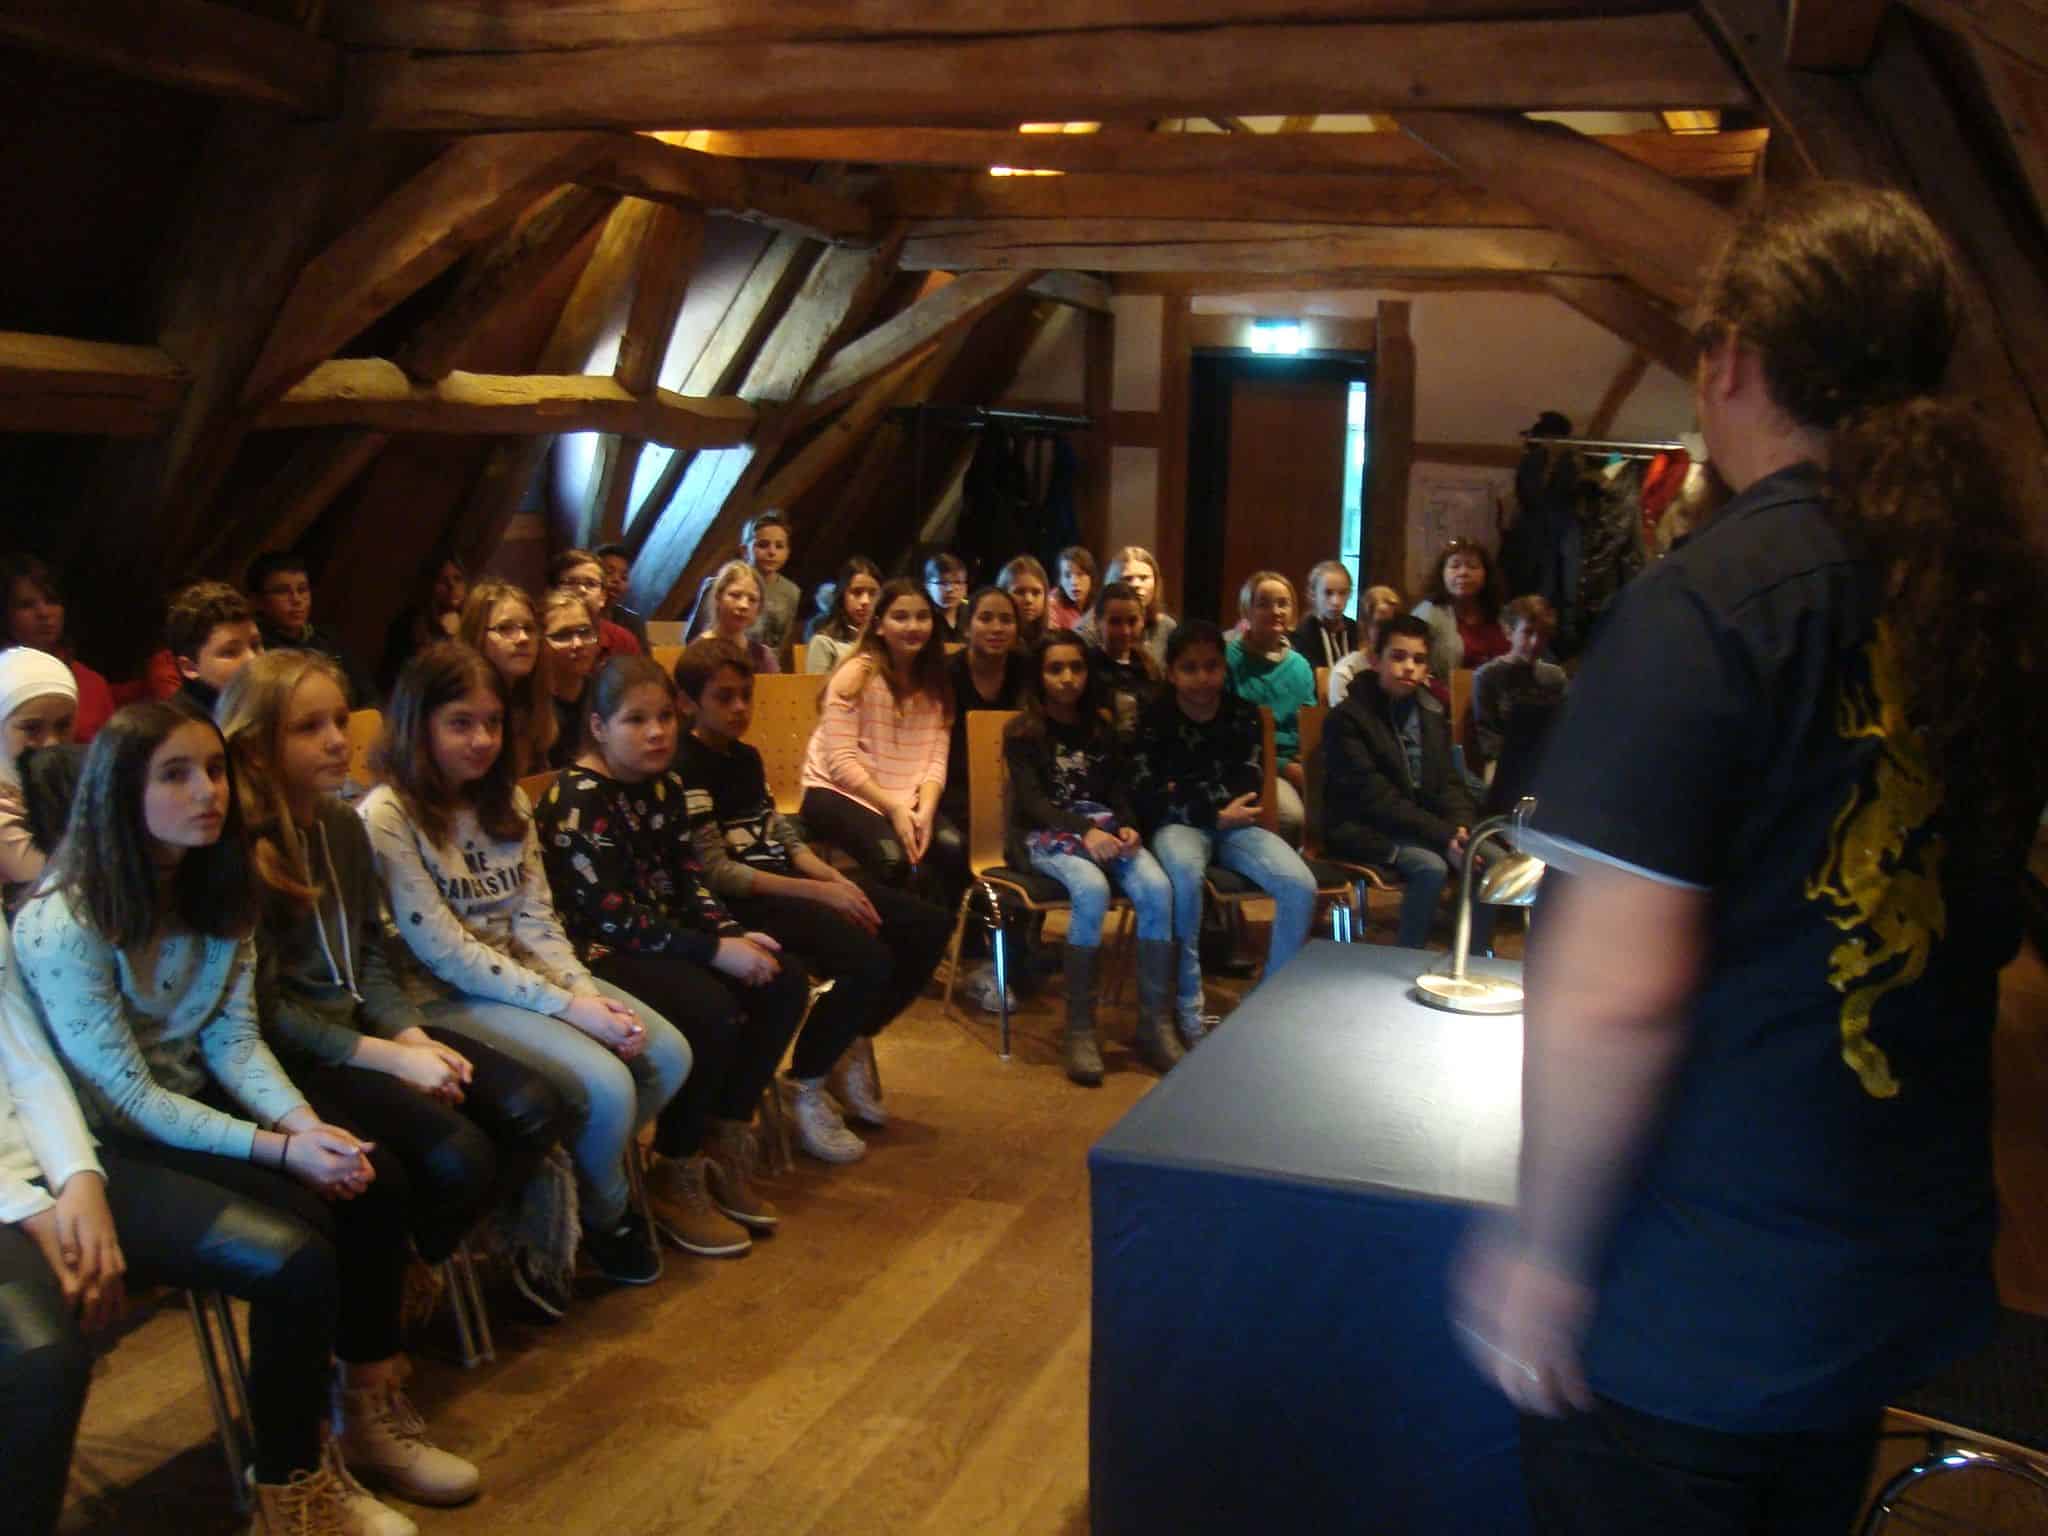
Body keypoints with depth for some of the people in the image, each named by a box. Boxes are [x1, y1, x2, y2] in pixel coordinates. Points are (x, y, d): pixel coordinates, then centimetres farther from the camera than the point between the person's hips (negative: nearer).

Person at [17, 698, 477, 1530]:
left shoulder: (213, 886, 1)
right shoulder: (62, 923, -22)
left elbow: (235, 1042, 0)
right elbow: (126, 1100, -21)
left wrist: (309, 1125, -18)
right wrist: (280, 1148, -25)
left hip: (195, 1104, 8)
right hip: (116, 1148, -7)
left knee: (374, 1180, -11)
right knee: (297, 1253, -25)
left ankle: (371, 1414, 7)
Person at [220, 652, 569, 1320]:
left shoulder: (344, 824, 8)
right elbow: (264, 1008, -16)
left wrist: (412, 1035, -5)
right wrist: (390, 1058, -17)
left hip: (367, 1024, 8)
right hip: (294, 1056, -8)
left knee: (534, 1107, -8)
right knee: (458, 1156, -25)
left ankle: (438, 1247, 14)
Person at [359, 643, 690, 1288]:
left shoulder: (506, 800, 8)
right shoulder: (388, 816, -15)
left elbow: (538, 921, 4)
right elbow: (443, 950, -19)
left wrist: (589, 992, -14)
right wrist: (565, 1006, -21)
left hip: (528, 973, 8)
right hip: (446, 998, -7)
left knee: (668, 1055, -9)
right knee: (606, 1085, -24)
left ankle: (578, 1173, 15)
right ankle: (603, 1213, 7)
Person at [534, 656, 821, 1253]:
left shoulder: (663, 787, 9)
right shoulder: (576, 800, -17)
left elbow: (689, 884, 10)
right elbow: (613, 918, -23)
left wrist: (736, 933, -9)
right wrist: (716, 951, -23)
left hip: (661, 941, 9)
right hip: (596, 955, -9)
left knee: (784, 979, -6)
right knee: (710, 1009, -31)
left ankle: (724, 1146, 4)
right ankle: (675, 1177, -11)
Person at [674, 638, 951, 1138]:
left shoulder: (746, 757, 17)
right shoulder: (685, 769, -10)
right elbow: (716, 871, -17)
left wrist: (836, 879, -4)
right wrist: (819, 892, -19)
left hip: (788, 879, 9)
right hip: (742, 898, -9)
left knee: (929, 926, 0)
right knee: (868, 959, -29)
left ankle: (851, 1043, 16)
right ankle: (803, 1085, -8)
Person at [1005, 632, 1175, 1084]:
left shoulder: (1103, 727, 17)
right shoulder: (1021, 732, 3)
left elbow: (1120, 790, 12)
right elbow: (1031, 799, -8)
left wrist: (1127, 827, -11)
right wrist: (1083, 832, -24)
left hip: (1103, 828, 4)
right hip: (1046, 835, -4)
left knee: (1157, 887, -28)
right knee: (1092, 890, -37)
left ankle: (1156, 1022, -22)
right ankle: (1079, 1028, -31)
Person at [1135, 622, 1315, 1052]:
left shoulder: (1243, 715, 8)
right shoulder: (1153, 721, 0)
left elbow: (1248, 788, 2)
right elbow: (1147, 800, -5)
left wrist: (1185, 794, -8)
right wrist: (1214, 813, -11)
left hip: (1232, 824, 3)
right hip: (1177, 826, -3)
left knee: (1300, 885, -24)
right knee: (1185, 874, -40)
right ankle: (1188, 1013, -30)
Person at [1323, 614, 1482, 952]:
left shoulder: (1431, 714, 10)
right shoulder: (1347, 718, -12)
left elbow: (1449, 782, 8)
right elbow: (1376, 798, -19)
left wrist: (1461, 827, -14)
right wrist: (1444, 835, -25)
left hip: (1422, 825, 7)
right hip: (1363, 830, -6)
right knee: (1431, 867, -30)